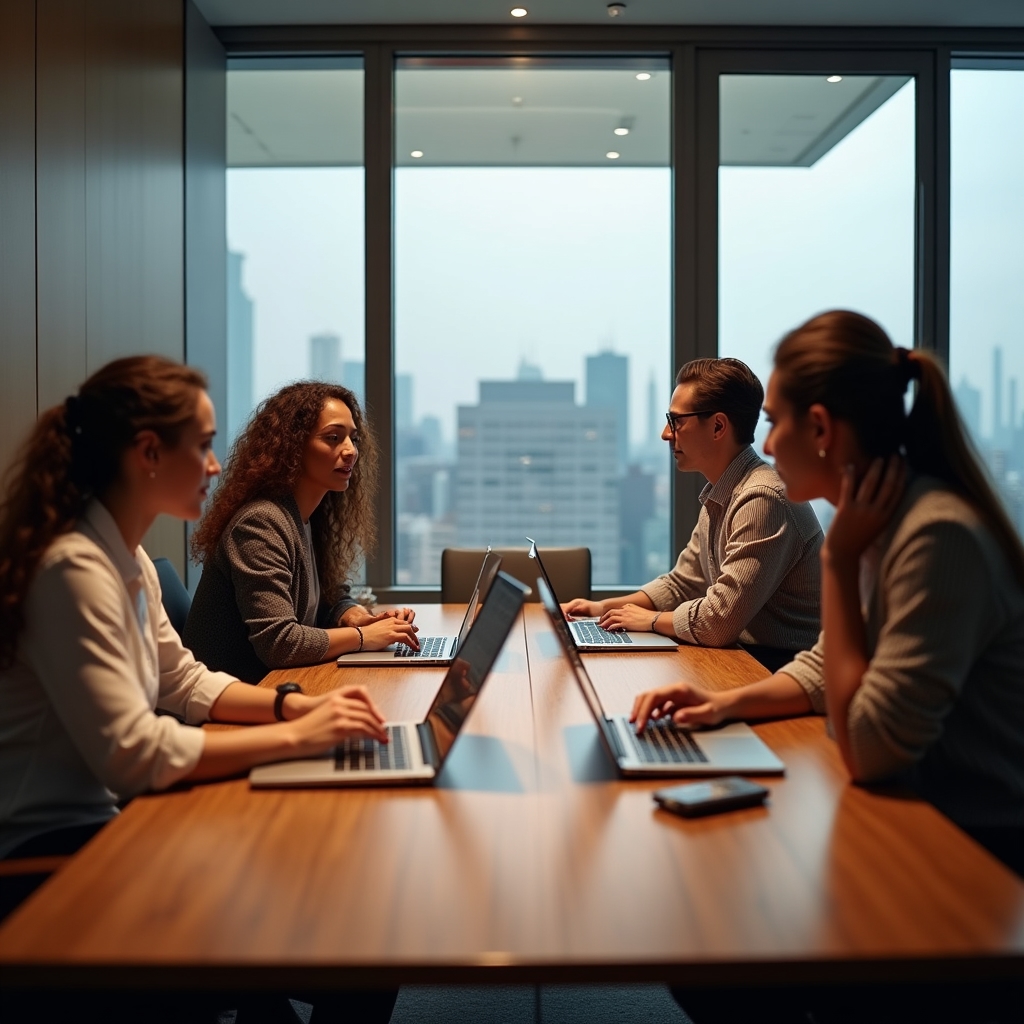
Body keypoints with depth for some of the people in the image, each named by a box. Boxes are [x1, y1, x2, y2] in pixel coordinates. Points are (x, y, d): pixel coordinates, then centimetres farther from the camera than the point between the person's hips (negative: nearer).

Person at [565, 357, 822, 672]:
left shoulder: (763, 499, -23)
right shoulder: (718, 497, 10)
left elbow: (718, 623, -25)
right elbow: (681, 584, 19)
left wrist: (650, 619, -8)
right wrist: (604, 607, 7)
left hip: (781, 667, -8)